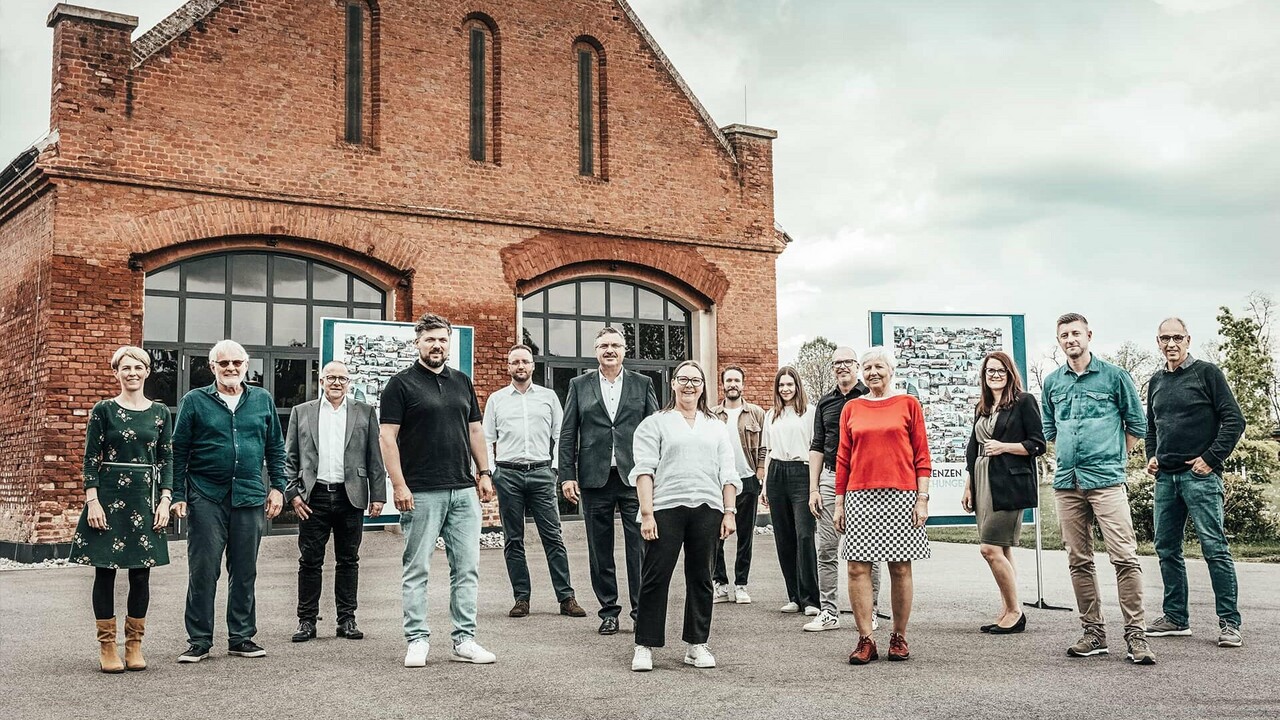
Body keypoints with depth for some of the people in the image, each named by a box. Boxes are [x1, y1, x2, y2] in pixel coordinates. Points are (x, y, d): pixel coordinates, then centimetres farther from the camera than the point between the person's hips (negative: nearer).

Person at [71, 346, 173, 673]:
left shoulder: (160, 412, 8)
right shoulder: (104, 410, 1)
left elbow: (166, 459, 9)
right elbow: (91, 459, 0)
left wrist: (165, 500, 0)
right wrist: (92, 501, -8)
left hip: (146, 499, 2)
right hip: (109, 496, -2)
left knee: (141, 572, 4)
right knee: (105, 570, 1)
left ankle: (134, 644, 15)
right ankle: (107, 646, 10)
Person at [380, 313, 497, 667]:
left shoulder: (462, 382, 15)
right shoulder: (401, 383, -2)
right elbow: (388, 436, -6)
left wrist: (484, 472, 9)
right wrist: (399, 484, -13)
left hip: (463, 490, 5)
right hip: (421, 492, -5)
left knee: (467, 568, 5)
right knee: (416, 569, 2)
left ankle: (464, 640, 12)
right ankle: (418, 640, 10)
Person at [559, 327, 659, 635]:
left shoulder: (643, 384, 9)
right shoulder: (579, 386, 9)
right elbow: (567, 434, 6)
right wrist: (567, 476, -2)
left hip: (635, 478, -1)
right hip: (595, 479, 1)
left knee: (639, 547, -2)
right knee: (600, 550, 6)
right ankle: (608, 611, 15)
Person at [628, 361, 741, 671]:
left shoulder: (716, 427, 19)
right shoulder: (655, 424, 7)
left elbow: (728, 473, 15)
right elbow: (644, 470, -1)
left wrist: (730, 512, 5)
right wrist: (646, 513, -10)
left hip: (707, 509, 3)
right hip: (666, 509, -3)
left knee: (700, 578, 7)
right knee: (655, 577, -3)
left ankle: (697, 646, 16)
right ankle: (644, 647, 4)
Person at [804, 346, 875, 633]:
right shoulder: (825, 402, 14)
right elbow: (817, 447, 14)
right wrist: (813, 488, 7)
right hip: (830, 479, 4)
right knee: (826, 550, 3)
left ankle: (870, 612, 10)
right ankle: (829, 613, 9)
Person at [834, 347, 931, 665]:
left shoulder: (908, 404, 5)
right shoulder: (851, 408, 12)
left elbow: (922, 456, 3)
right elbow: (843, 459, 12)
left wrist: (922, 498, -3)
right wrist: (839, 502, 8)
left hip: (900, 496, -2)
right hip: (860, 496, 2)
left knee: (900, 568, 3)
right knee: (858, 567, -3)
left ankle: (899, 637, 13)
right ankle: (866, 640, 3)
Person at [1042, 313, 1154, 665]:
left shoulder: (1114, 375, 1)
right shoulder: (1052, 382, 12)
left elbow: (1137, 423, 8)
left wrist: (1112, 459, 11)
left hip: (1106, 481, -4)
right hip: (1067, 482, 4)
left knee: (1125, 557, -10)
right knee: (1078, 561, 7)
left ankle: (1135, 635, -5)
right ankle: (1093, 632, 15)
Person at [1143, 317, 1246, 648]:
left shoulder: (1206, 373, -2)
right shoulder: (1156, 382, 16)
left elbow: (1234, 420, -7)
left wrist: (1211, 458, -11)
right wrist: (1151, 456, 11)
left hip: (1200, 475, -7)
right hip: (1165, 477, 7)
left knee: (1215, 547, -7)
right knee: (1167, 548, 9)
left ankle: (1229, 623, -3)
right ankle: (1176, 617, 18)